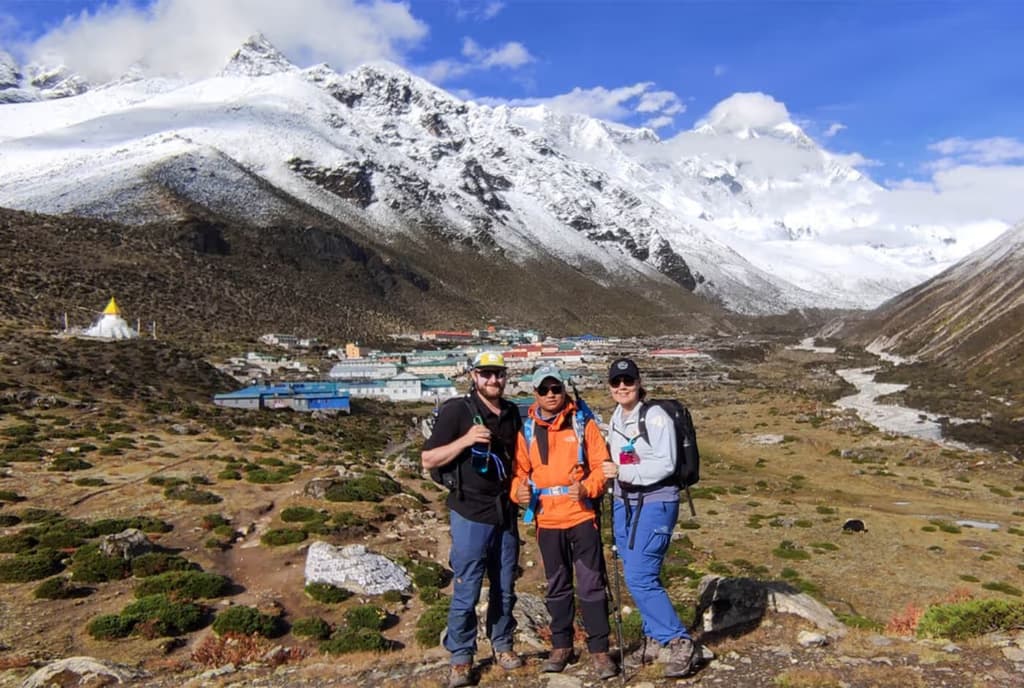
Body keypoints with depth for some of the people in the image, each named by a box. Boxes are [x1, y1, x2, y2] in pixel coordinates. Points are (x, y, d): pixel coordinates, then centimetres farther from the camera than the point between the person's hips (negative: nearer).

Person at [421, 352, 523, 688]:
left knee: (505, 588, 13)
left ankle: (502, 645, 30)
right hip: (471, 514, -5)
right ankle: (461, 659, 14)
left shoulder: (512, 413, 9)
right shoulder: (456, 411, -8)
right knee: (466, 591, -1)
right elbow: (428, 460, -11)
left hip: (506, 513, 5)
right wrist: (465, 440, -23)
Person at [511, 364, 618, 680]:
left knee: (591, 584, 1)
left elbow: (602, 465, -3)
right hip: (547, 520, 3)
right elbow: (520, 470, 8)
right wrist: (519, 490, -12)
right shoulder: (526, 430, 6)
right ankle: (561, 645, 29)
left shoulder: (583, 423, 0)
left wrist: (588, 488, -20)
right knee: (557, 586, 15)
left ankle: (599, 649, 12)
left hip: (582, 515, -2)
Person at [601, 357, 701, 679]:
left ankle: (680, 644, -2)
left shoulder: (656, 416, -13)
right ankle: (656, 638, 26)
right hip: (624, 504, 8)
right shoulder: (616, 418, 11)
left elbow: (665, 465, -21)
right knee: (637, 577, 11)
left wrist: (622, 471, -24)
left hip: (655, 504, -8)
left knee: (640, 577, -12)